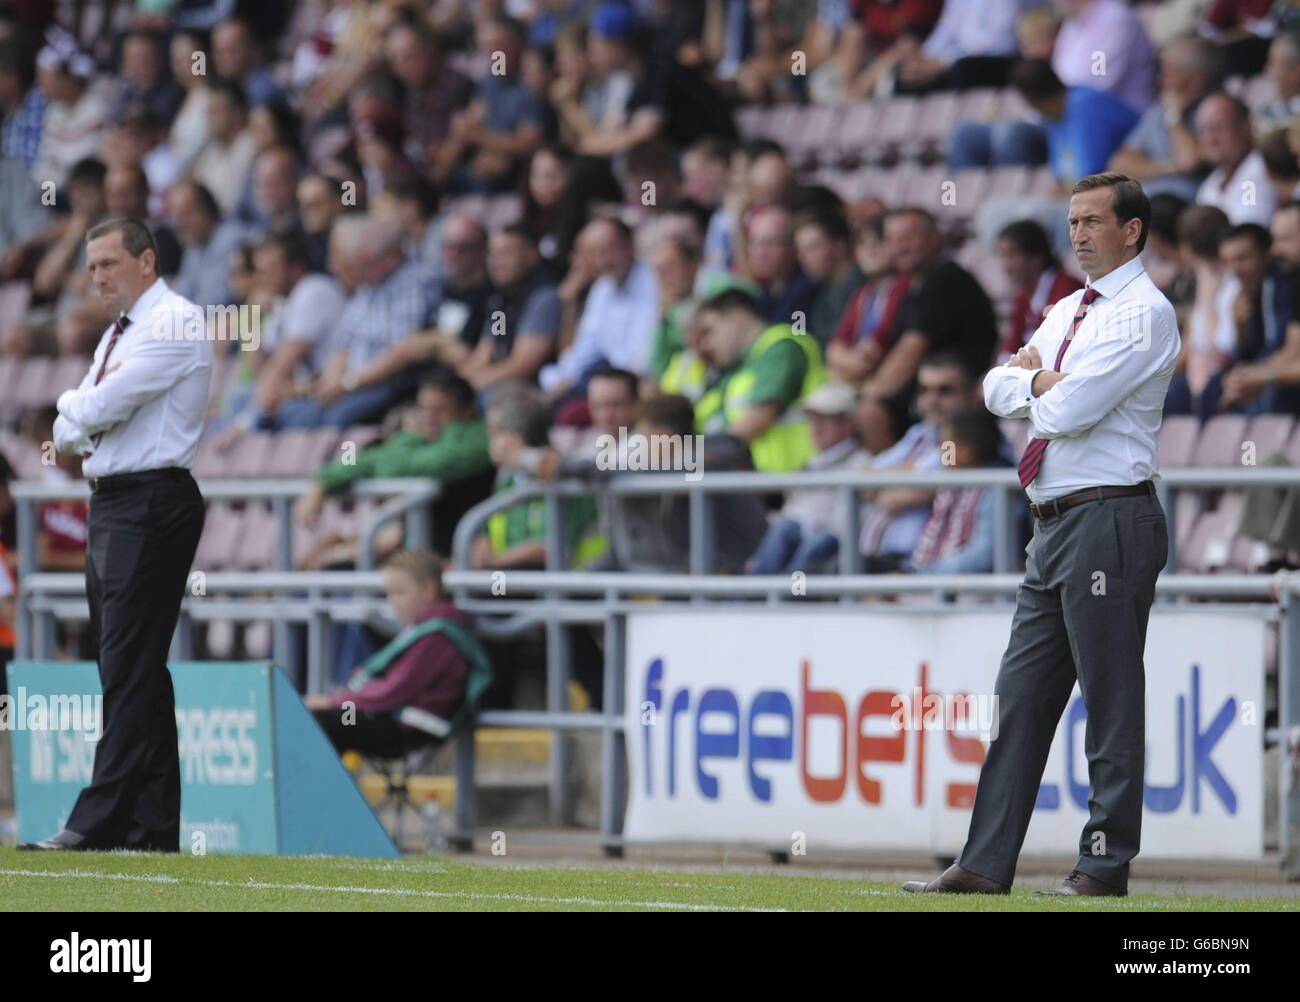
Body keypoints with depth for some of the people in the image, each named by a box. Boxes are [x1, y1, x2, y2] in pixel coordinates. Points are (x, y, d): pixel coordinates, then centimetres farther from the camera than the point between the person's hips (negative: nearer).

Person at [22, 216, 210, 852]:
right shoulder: (119, 335, 21)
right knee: (131, 671, 7)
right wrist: (79, 423, -4)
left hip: (150, 505, -10)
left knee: (130, 669, -12)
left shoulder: (176, 323, -8)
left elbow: (102, 406, -17)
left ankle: (99, 824, -17)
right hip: (110, 506, 10)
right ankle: (153, 828, 8)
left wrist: (73, 407, 4)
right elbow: (69, 428, 17)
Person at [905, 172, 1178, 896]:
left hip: (1110, 519, -9)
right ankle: (987, 866, 9)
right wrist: (1042, 382, -5)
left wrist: (1031, 377, 3)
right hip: (1054, 525, 9)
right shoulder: (1068, 312, 20)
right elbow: (998, 389, 15)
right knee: (1022, 695, 7)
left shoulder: (1145, 315, -8)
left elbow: (1067, 412, -17)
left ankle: (1106, 867, -1)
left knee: (1112, 697, -5)